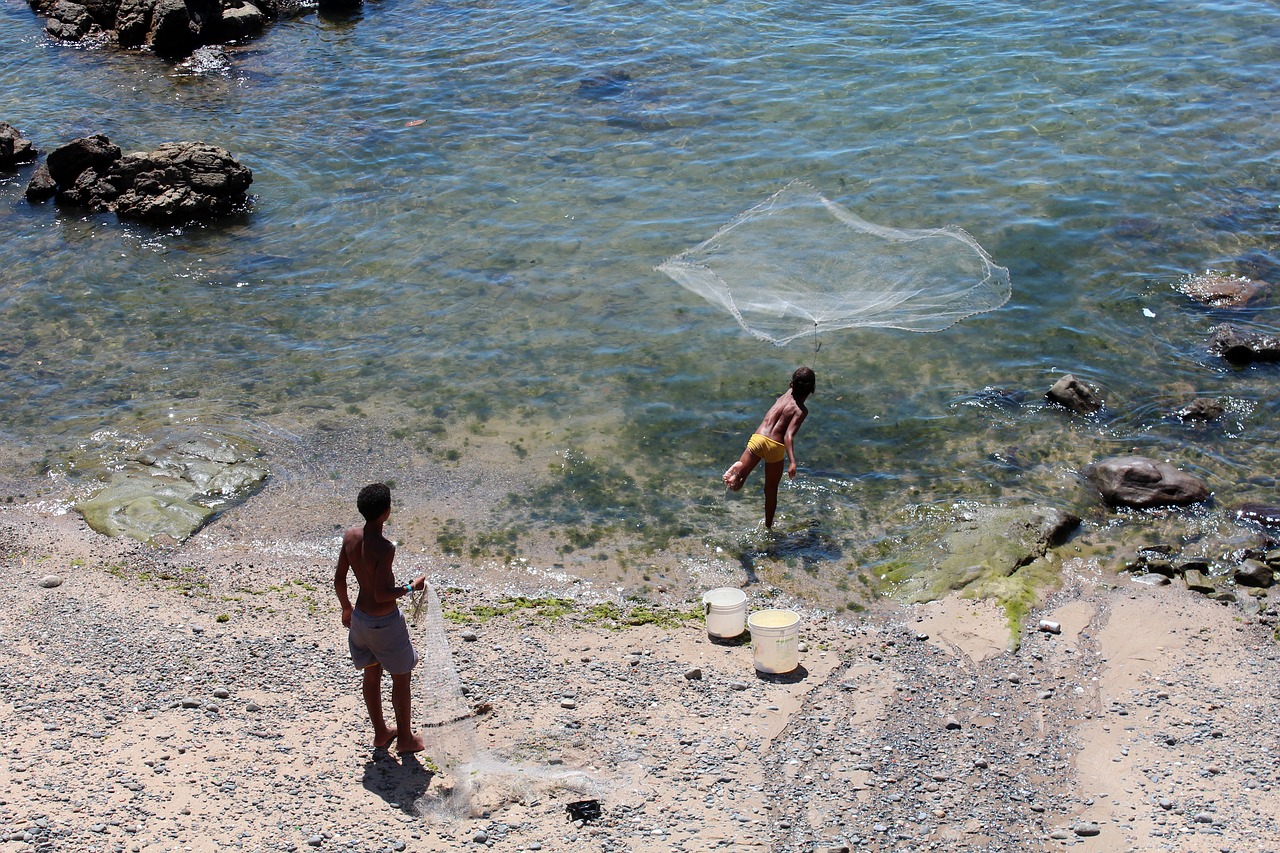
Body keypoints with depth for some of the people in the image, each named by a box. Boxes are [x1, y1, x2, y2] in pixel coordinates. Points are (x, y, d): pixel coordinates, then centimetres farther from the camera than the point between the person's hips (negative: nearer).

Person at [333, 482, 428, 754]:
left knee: (372, 674, 22)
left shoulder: (350, 537, -7)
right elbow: (381, 594, -27)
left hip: (361, 616, 7)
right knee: (401, 679, 12)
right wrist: (412, 587, -12)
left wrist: (346, 607, 19)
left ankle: (380, 733, 38)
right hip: (385, 621, -7)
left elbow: (338, 580, 2)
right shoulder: (384, 548, -29)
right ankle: (405, 738, 25)